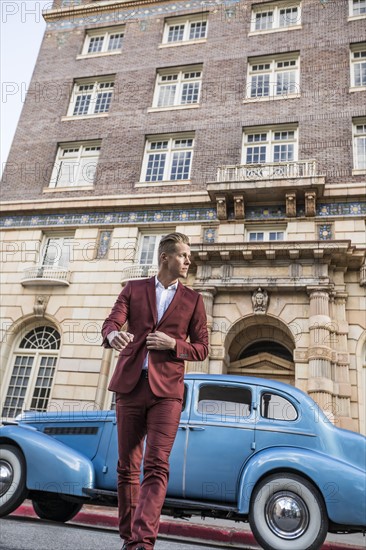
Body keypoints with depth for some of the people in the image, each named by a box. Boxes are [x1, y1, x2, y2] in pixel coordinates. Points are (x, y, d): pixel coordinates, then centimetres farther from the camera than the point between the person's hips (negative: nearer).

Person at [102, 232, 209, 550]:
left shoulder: (193, 300, 10)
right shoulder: (133, 289, 11)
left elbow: (202, 349, 9)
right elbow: (111, 321, -3)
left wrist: (173, 344, -9)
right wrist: (113, 334, -26)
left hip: (167, 390, -1)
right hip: (130, 385, 1)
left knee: (157, 466, -13)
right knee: (127, 466, 9)